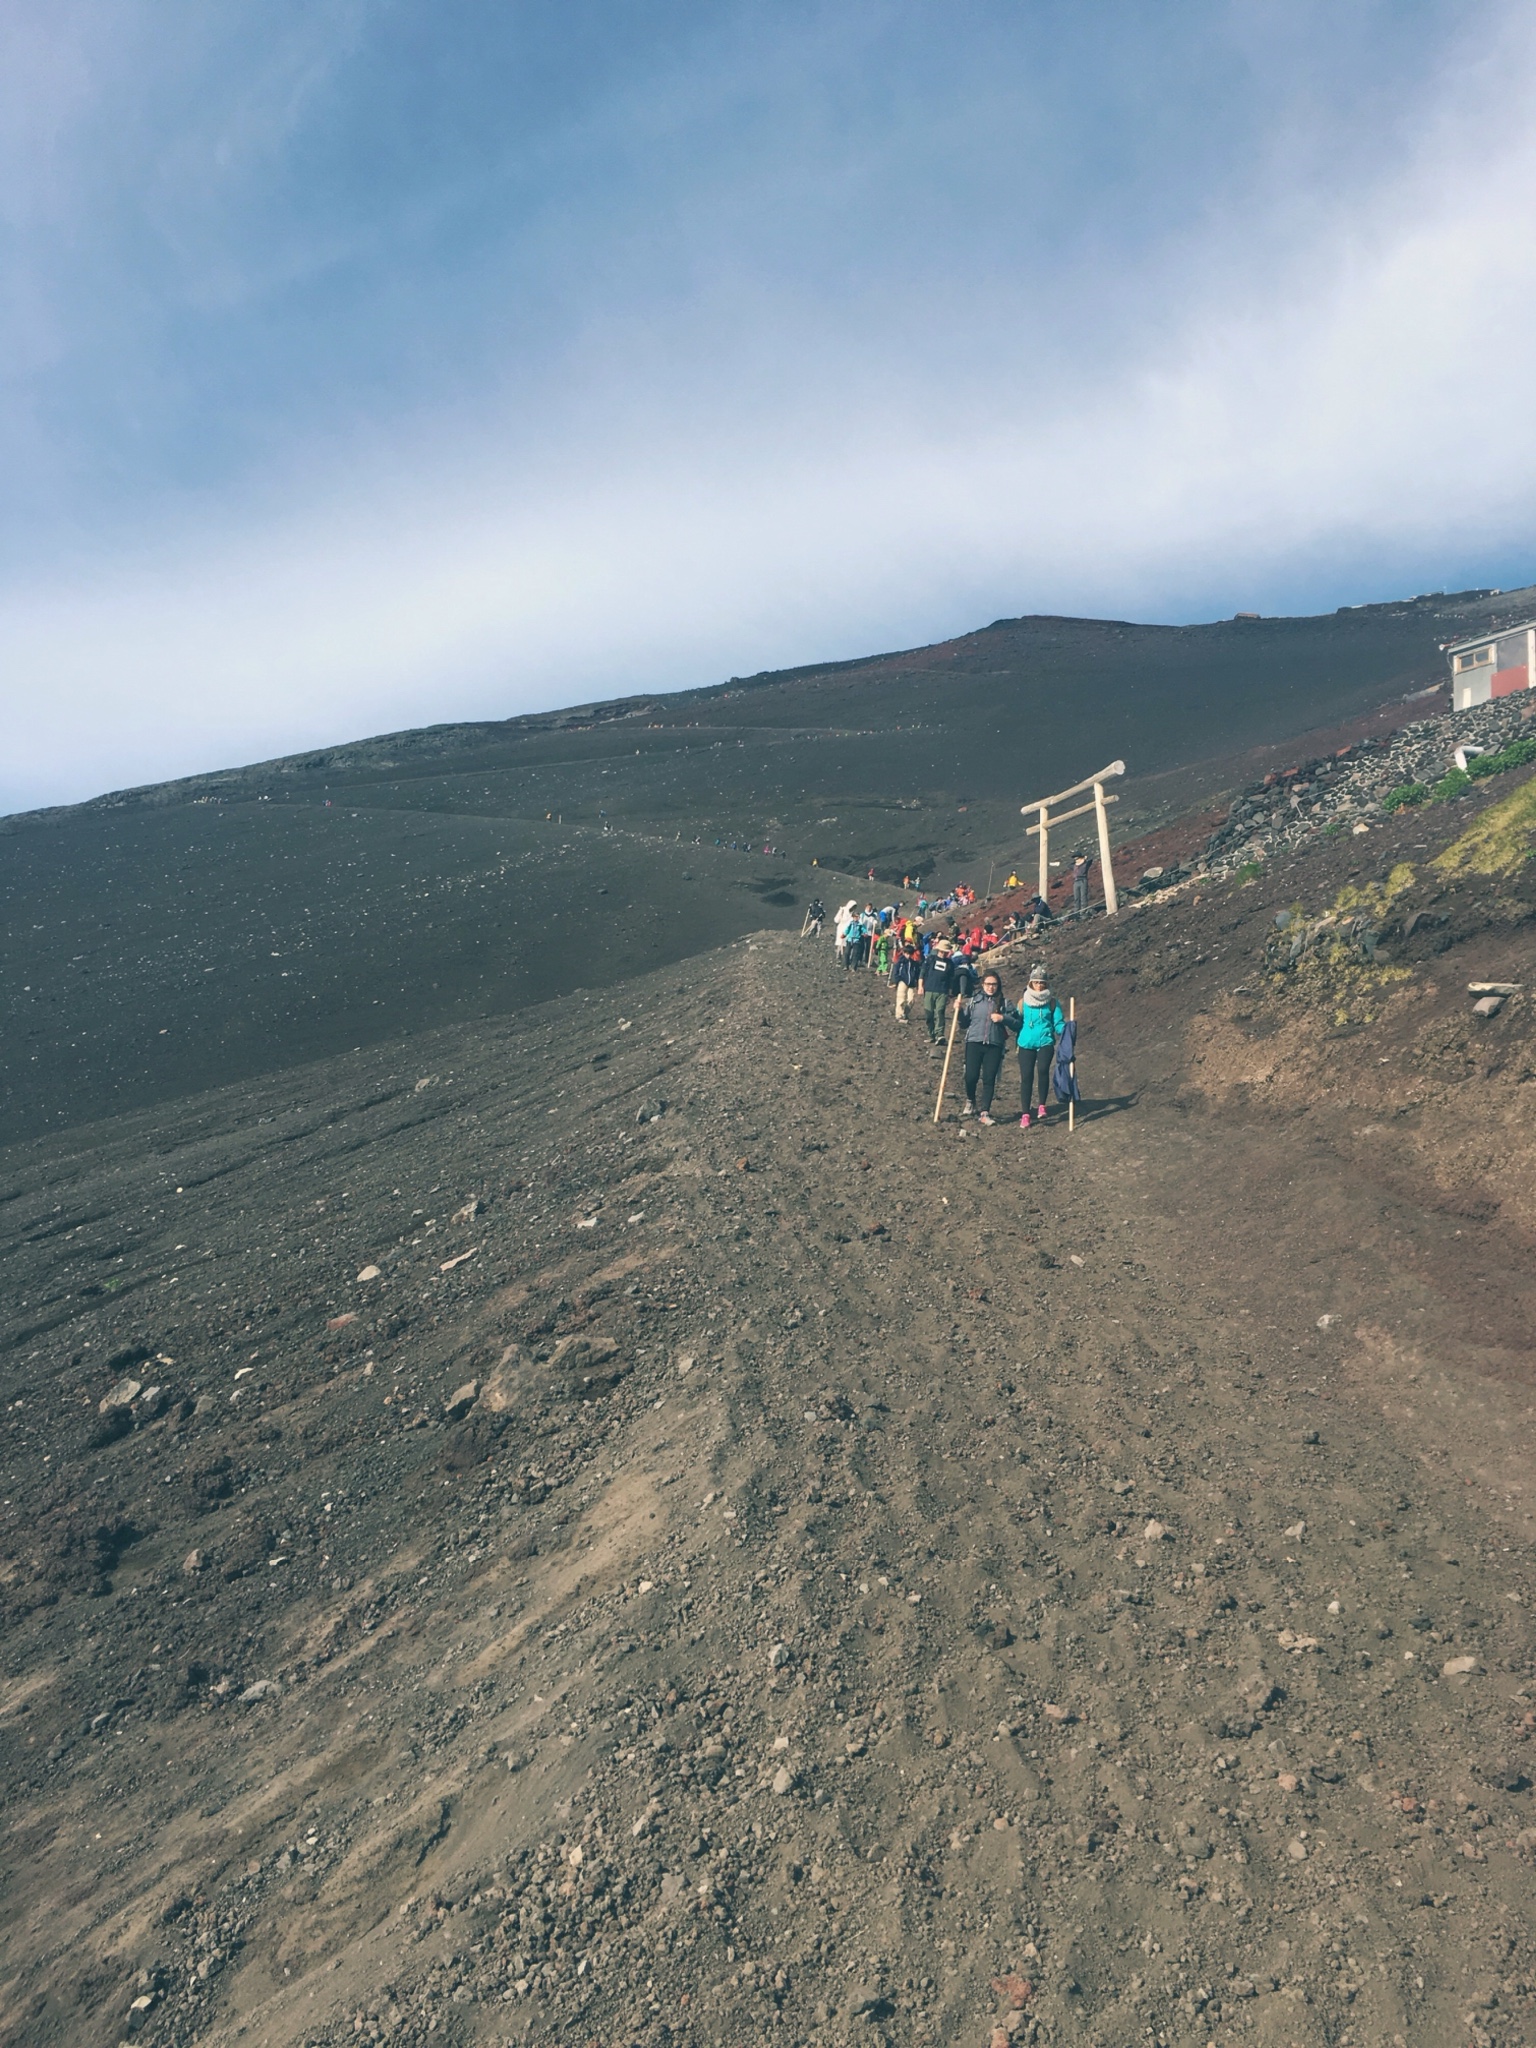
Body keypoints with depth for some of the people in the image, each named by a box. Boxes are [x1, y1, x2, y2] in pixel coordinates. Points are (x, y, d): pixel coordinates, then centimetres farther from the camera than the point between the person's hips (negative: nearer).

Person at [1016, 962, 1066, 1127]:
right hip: (1026, 1044, 1)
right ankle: (1025, 1115, 9)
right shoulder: (1023, 1003, 6)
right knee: (1026, 1077, 0)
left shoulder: (1052, 1003, 5)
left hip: (1046, 1042, -1)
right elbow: (1017, 1024, 12)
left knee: (1042, 1069, -25)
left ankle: (1042, 1107, -8)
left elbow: (1059, 1024, 3)